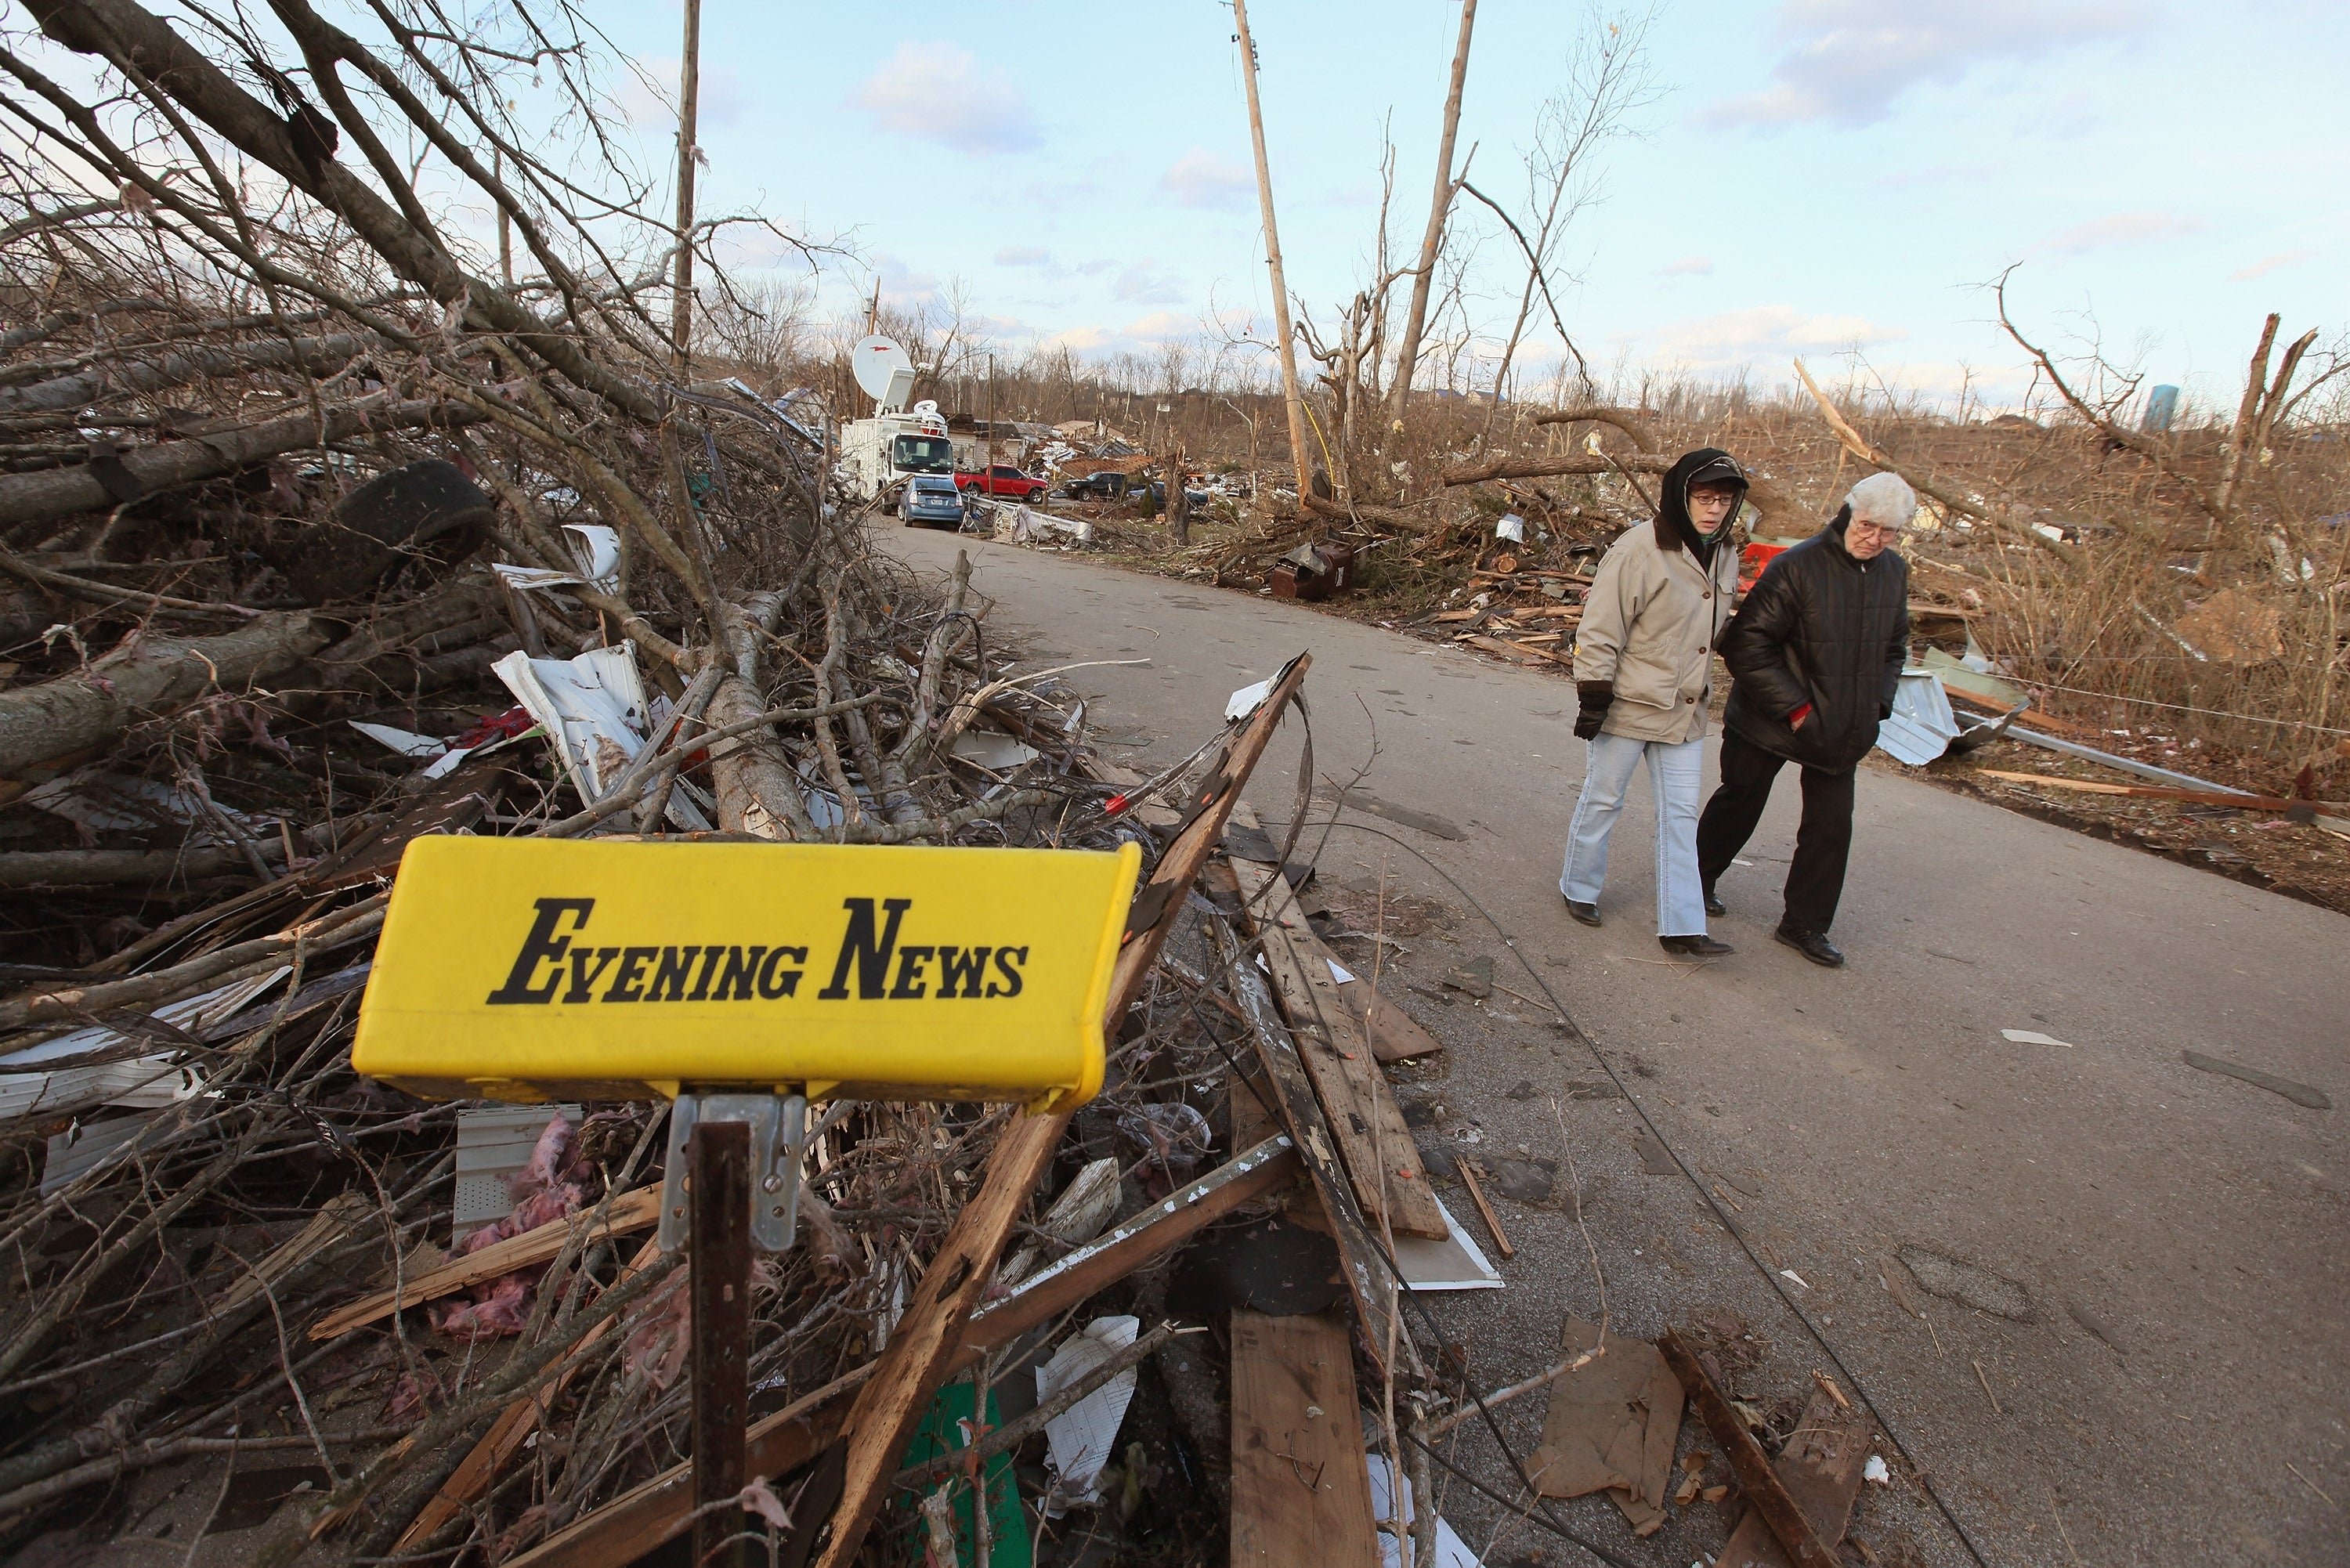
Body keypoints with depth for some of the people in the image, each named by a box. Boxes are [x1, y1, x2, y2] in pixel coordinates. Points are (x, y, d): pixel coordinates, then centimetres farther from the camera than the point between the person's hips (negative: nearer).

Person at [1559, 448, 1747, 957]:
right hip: (1627, 706, -7)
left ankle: (1681, 926, 9)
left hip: (1684, 712, 7)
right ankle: (1579, 887, 30)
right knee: (1602, 801, 9)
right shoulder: (1639, 550, -16)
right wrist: (1593, 698, -17)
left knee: (1681, 815, 5)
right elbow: (1600, 630, -16)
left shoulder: (1723, 557, 7)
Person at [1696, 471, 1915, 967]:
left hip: (1843, 731, 6)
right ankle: (1696, 879, 35)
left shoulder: (1895, 573, 3)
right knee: (1739, 805, 11)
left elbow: (1894, 647, 19)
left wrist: (1878, 705, 5)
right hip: (1768, 721, -5)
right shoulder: (1798, 566, -19)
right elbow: (1746, 643, -21)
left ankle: (1805, 924, 18)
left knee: (1832, 827, 5)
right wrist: (1793, 707, -21)